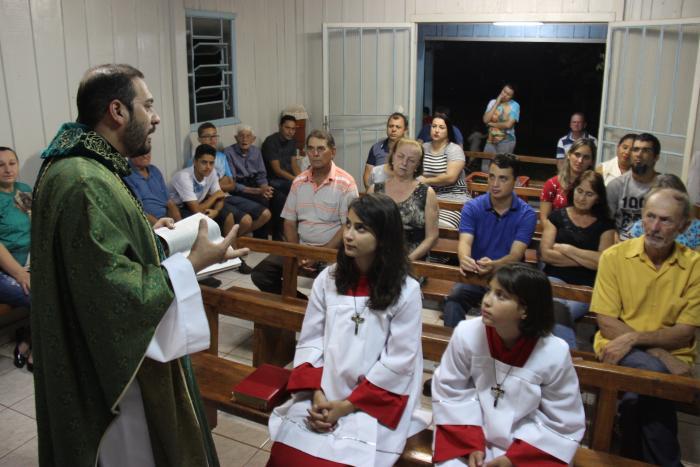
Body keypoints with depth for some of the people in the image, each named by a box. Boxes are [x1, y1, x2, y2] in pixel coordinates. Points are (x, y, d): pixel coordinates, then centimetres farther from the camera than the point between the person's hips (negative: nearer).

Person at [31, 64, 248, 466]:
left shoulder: (78, 167, 5)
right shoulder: (86, 185, -30)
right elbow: (118, 295, -30)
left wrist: (149, 233, 10)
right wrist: (192, 264, -21)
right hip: (109, 366, -10)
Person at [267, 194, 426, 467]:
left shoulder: (406, 292, -8)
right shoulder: (328, 279, 3)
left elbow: (398, 362, -9)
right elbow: (310, 340, 3)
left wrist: (348, 405, -11)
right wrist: (316, 395, -10)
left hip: (373, 403, -3)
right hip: (324, 394, 3)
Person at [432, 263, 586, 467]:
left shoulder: (555, 354, -18)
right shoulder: (466, 334, -17)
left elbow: (564, 423, -7)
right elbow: (450, 391, -5)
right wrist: (472, 445, -12)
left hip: (530, 445, 0)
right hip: (467, 436, 0)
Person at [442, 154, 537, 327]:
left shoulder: (527, 215, -5)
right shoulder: (472, 208, -1)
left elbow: (516, 254, -15)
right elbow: (465, 242, -15)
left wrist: (493, 265, -38)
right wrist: (464, 259, -41)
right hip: (475, 274, 1)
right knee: (454, 297, -28)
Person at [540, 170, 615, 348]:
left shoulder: (605, 224, 13)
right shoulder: (557, 216, 15)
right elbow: (546, 253, 1)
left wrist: (566, 249, -1)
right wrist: (587, 259, -1)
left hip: (587, 286, -1)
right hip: (556, 279, 1)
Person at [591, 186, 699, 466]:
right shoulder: (614, 256, -2)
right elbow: (607, 324, -4)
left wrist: (633, 338, -18)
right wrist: (657, 353, -15)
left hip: (671, 357, 0)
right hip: (619, 347, 0)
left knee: (638, 395, -30)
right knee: (652, 370, -32)